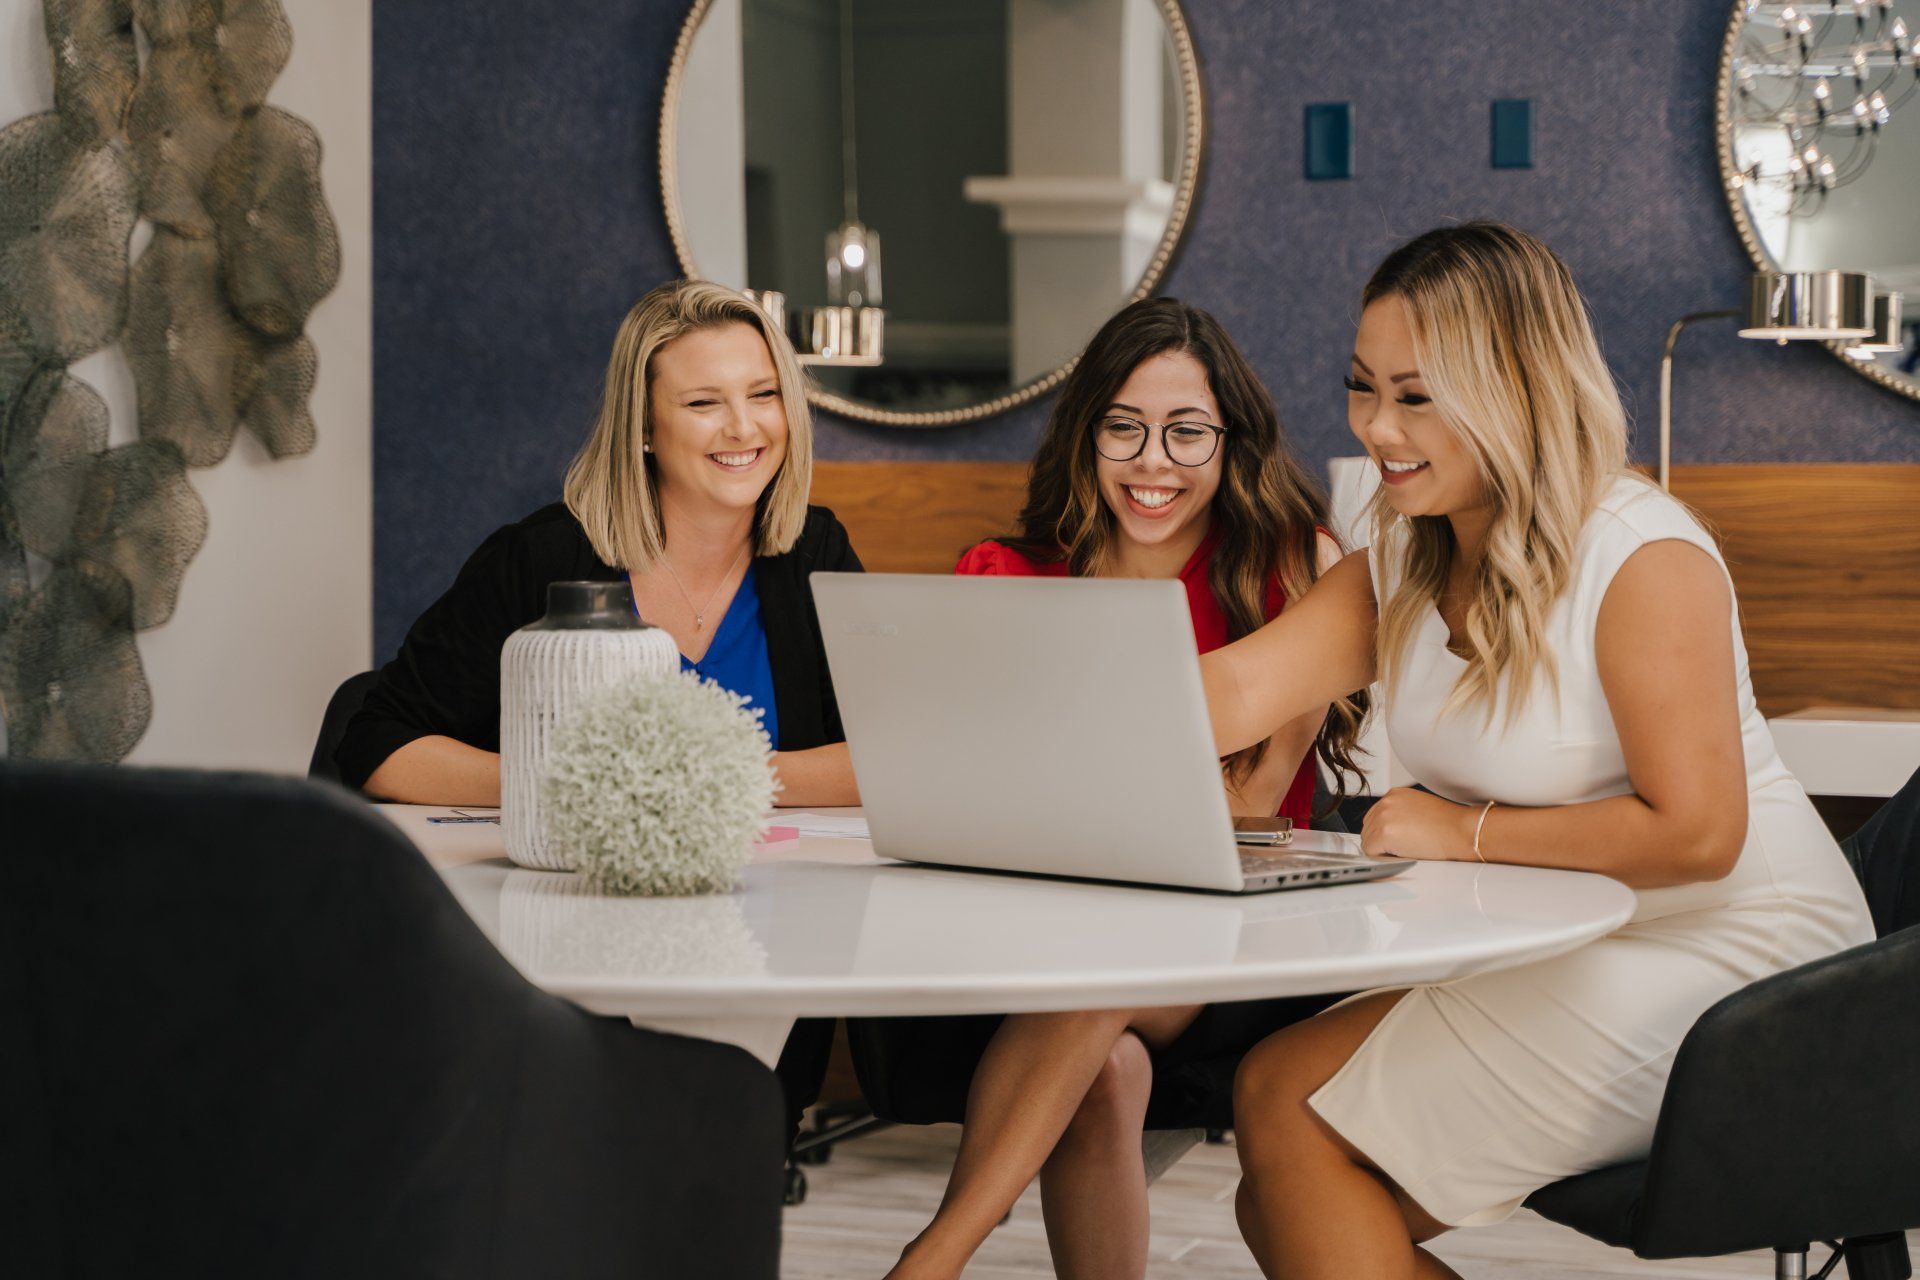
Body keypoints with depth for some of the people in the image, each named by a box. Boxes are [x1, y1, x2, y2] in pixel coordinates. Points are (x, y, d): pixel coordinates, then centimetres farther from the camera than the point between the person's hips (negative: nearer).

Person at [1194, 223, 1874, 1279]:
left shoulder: (1645, 560, -17)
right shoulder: (1402, 567, 7)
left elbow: (1695, 833, -23)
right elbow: (1227, 695, -7)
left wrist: (1465, 832, -16)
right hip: (1557, 959, 8)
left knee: (1287, 1104, -13)